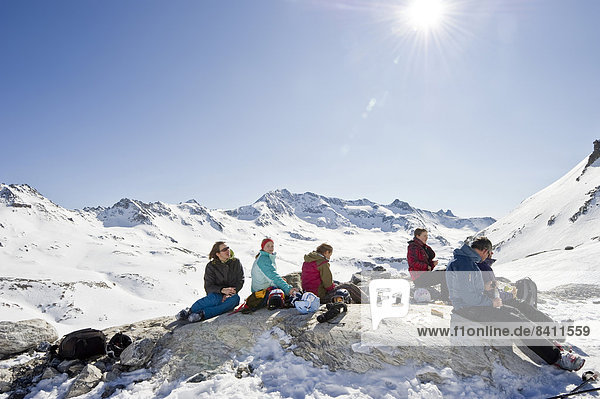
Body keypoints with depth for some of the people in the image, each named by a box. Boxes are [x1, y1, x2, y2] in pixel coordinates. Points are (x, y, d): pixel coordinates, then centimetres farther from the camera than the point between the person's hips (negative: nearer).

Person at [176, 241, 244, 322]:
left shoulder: (235, 262, 1)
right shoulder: (211, 266, -4)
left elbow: (240, 281, 1)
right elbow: (208, 286, -8)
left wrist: (231, 292, -17)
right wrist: (222, 290, -27)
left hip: (231, 295, 2)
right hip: (217, 293, -2)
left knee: (235, 298, -36)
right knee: (216, 298, -39)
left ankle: (203, 314, -41)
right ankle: (190, 311, -25)